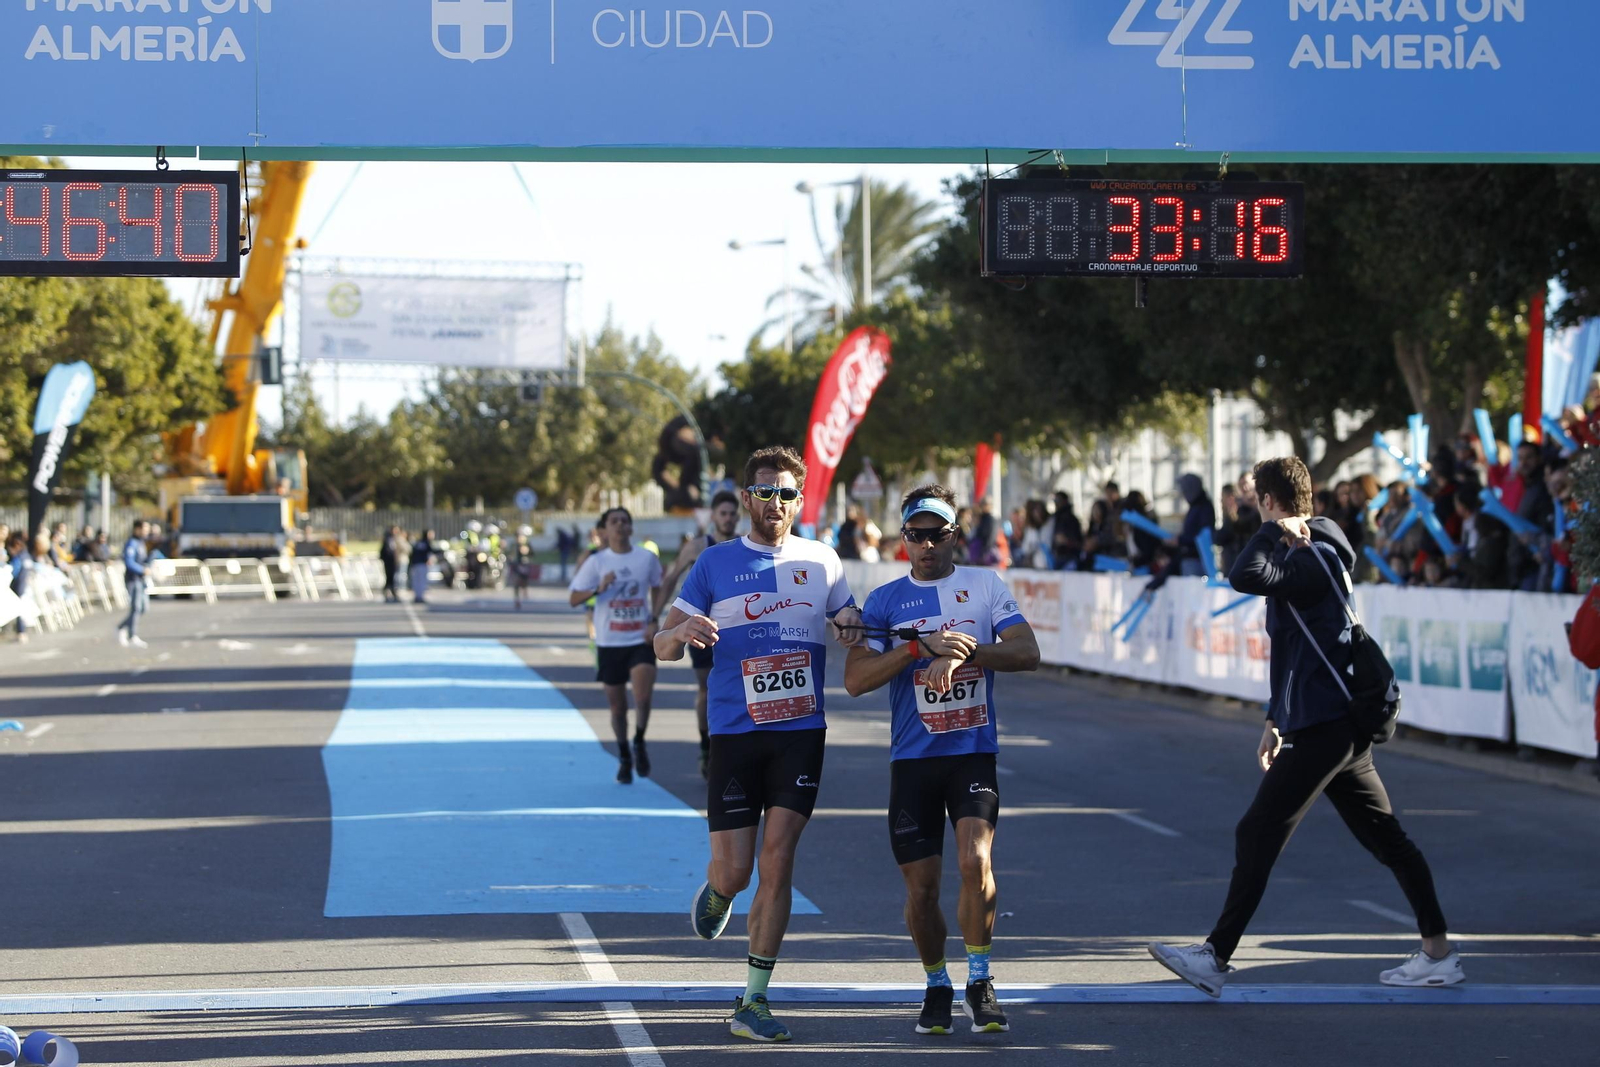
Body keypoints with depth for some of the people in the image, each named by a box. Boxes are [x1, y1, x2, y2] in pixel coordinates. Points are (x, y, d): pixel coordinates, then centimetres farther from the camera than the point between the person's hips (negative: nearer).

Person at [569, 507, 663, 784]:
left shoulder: (647, 558, 1)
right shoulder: (596, 562, -2)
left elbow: (658, 589, 16)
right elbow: (574, 599, -2)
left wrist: (654, 621, 2)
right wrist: (598, 589, -20)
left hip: (641, 639, 0)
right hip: (609, 643, 0)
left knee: (643, 697, -18)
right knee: (617, 706, 8)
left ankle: (639, 742, 9)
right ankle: (624, 758, 27)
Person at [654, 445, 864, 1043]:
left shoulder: (822, 562, 8)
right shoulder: (716, 563, 3)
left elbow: (850, 622, 21)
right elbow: (663, 647, 3)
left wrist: (851, 628, -4)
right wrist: (681, 631, -21)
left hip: (801, 731, 1)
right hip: (734, 732, -1)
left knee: (777, 862, -7)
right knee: (734, 871, -2)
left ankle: (753, 1002, 1)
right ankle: (716, 893, 38)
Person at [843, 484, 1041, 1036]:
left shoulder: (985, 585, 5)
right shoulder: (884, 601, 6)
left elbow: (1027, 651, -5)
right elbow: (855, 679, -5)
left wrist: (962, 653, -19)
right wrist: (923, 646, -17)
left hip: (974, 752, -1)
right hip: (913, 758, 1)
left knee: (975, 861, -20)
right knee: (921, 886, 2)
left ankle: (979, 984, -6)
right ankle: (937, 987, 23)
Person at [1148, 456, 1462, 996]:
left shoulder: (1312, 557, -14)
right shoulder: (1308, 555, 19)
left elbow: (1246, 577, -33)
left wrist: (1276, 528, -17)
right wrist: (1277, 721, 30)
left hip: (1325, 726, -11)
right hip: (1342, 724, 11)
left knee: (1257, 835, -9)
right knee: (1386, 838, 12)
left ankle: (1215, 957, -9)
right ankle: (1438, 953, 15)